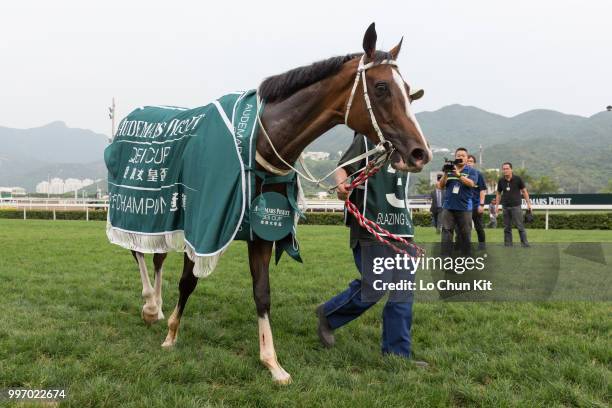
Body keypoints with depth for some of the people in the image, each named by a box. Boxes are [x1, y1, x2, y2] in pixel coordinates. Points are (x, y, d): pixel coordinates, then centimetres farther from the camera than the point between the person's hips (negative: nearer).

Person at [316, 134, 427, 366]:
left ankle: (397, 354, 13)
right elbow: (344, 167, -10)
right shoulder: (366, 139, -1)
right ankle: (329, 315, 19)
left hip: (401, 228, 7)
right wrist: (342, 185, -31)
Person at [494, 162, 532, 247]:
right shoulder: (501, 181, 5)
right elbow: (498, 193, 13)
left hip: (516, 206, -3)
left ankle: (525, 244, 1)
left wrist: (528, 203, -3)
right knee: (507, 228, 7)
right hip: (505, 207, 3)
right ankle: (508, 245, 13)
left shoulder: (518, 179, -3)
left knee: (520, 226, -4)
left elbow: (524, 191, 2)